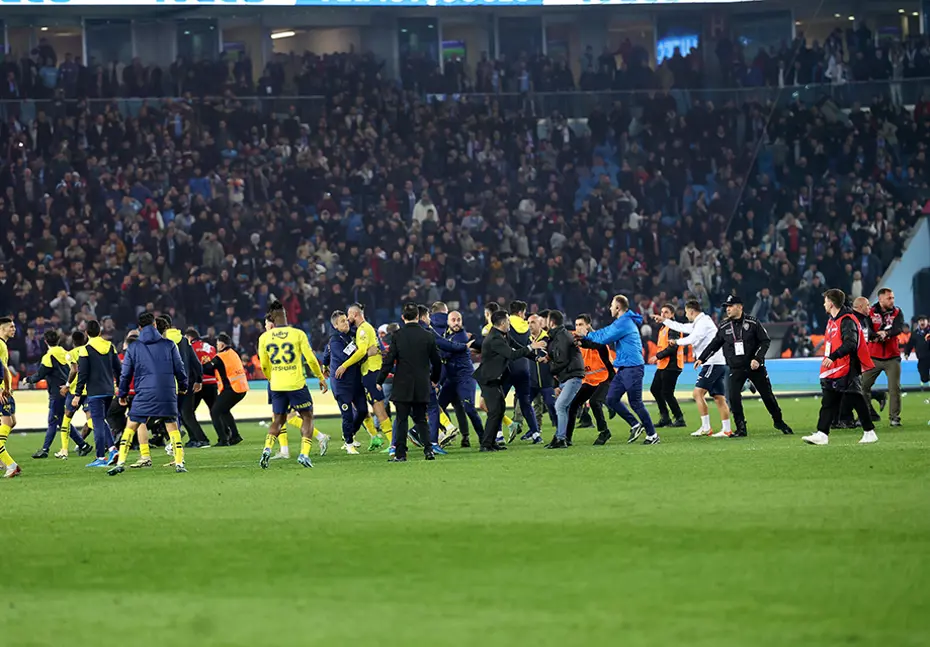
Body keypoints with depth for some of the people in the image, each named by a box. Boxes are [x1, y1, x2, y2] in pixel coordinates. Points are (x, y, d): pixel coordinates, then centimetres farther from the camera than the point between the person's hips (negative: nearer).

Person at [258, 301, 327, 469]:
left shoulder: (264, 338, 2)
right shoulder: (298, 334, -5)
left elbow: (264, 365, 10)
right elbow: (310, 359, -4)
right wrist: (321, 378, 10)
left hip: (276, 386, 3)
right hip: (296, 384, -3)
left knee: (278, 420, 17)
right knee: (307, 417, 11)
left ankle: (267, 449, -6)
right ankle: (304, 454, -5)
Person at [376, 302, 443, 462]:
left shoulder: (397, 336, -7)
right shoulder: (428, 336, -1)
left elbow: (389, 360, -7)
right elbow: (437, 361, 7)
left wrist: (380, 381, 4)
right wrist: (434, 379, 24)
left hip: (402, 386, -2)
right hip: (422, 387, 2)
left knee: (401, 420, 2)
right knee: (421, 419, 12)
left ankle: (400, 453, -1)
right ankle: (428, 449, -3)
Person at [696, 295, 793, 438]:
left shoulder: (752, 323, -6)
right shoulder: (724, 327, 4)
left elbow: (765, 341, -6)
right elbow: (713, 345, 12)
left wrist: (757, 359, -16)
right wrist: (701, 359, 3)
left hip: (755, 367, -2)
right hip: (736, 369, 2)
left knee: (767, 394, 5)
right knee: (733, 398, -12)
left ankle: (779, 422, 25)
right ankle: (741, 429, -2)